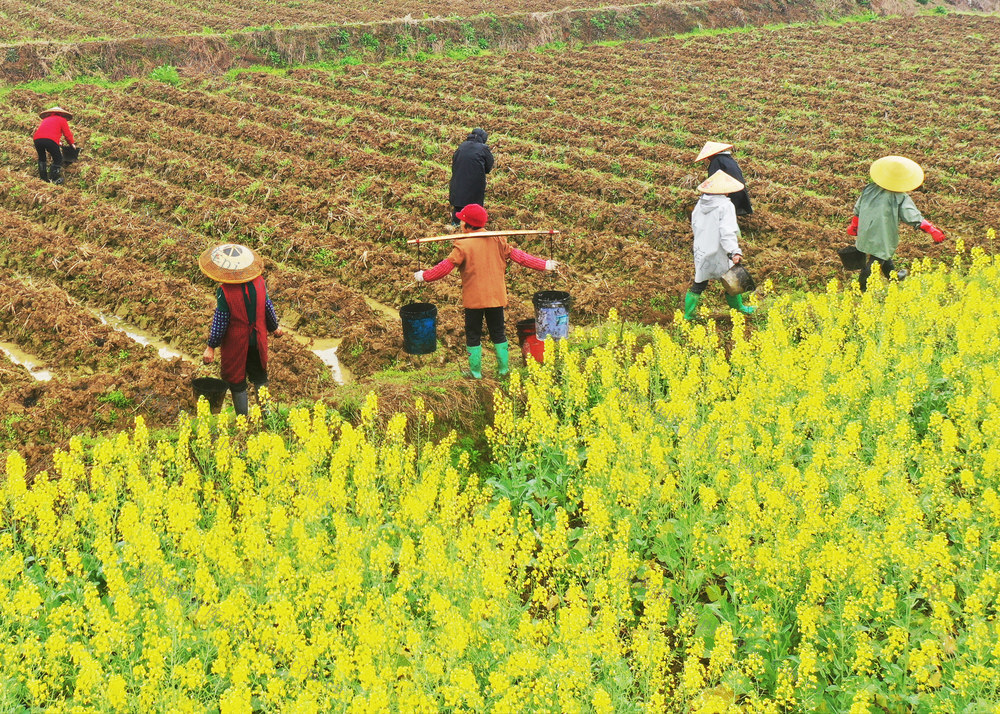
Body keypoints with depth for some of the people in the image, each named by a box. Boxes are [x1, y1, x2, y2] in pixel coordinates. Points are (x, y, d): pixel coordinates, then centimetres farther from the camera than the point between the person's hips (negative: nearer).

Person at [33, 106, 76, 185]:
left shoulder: (45, 119, 35)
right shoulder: (62, 120, 20)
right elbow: (67, 134, 18)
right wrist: (72, 144, 35)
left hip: (37, 138, 5)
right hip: (50, 139, -5)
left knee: (41, 158, 25)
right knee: (57, 159, 11)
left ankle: (43, 178, 26)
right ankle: (54, 179, 8)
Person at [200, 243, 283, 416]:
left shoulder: (224, 291, -25)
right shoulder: (259, 282, -12)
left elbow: (220, 321, -18)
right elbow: (268, 308, 2)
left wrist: (211, 347, -7)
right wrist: (274, 327, 20)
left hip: (235, 343, -4)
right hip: (257, 340, 4)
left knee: (237, 381, 13)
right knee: (259, 376, 24)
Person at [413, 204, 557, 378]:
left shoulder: (463, 245, -14)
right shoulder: (497, 240, -1)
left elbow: (446, 266, -13)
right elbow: (518, 256, 2)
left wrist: (424, 276, -1)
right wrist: (544, 265, 10)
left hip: (473, 298, -4)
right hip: (496, 297, 4)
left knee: (473, 335, 9)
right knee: (498, 333, 16)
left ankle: (476, 371, 14)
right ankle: (504, 368, 21)